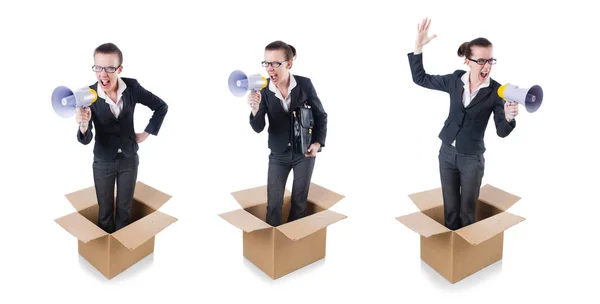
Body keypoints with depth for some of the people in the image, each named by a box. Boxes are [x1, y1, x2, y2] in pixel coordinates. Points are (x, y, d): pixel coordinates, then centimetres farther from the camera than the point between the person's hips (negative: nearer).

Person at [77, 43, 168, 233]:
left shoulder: (132, 87, -17)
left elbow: (161, 107, 0)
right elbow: (85, 140, -24)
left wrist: (147, 133, -2)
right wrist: (83, 126, -46)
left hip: (129, 159, 1)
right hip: (103, 162, -1)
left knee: (124, 209, 16)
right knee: (105, 210, 13)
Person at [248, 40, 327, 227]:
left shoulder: (304, 84, -16)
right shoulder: (263, 90, -15)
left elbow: (320, 116, -2)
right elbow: (258, 128, -19)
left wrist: (318, 142, -13)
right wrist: (255, 108, -38)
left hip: (304, 153, 0)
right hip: (278, 155, 0)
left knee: (299, 201, 12)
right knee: (273, 203, 3)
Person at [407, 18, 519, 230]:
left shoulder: (496, 91, -15)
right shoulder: (455, 80, -6)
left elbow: (501, 132, -14)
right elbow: (420, 79, 3)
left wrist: (508, 118, -38)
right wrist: (418, 47, -8)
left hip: (472, 159, -3)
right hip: (447, 153, 3)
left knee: (467, 210, 12)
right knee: (450, 207, 16)